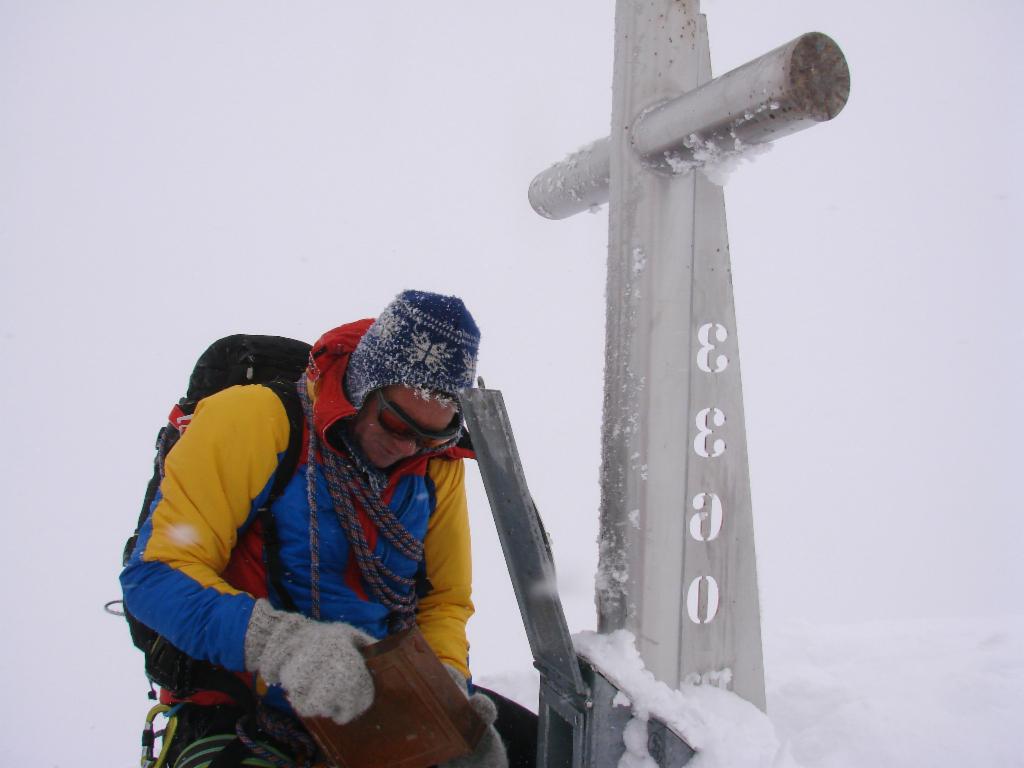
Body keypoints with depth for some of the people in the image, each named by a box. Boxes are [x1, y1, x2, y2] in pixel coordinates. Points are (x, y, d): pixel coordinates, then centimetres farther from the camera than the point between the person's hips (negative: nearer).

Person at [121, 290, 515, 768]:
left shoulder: (438, 463, 1)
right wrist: (281, 642, -35)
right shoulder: (254, 418, -16)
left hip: (378, 700, 4)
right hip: (244, 708, -3)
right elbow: (155, 573, -20)